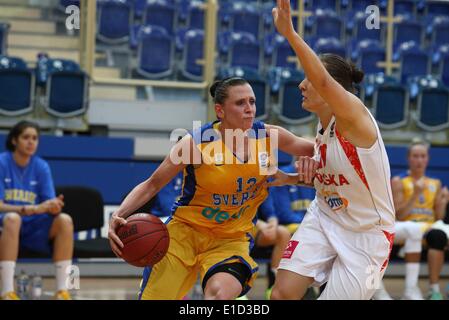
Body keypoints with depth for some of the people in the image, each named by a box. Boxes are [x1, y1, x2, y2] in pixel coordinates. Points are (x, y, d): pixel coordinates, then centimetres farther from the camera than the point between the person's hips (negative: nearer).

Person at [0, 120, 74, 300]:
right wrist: (32, 209, -29)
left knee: (65, 220, -24)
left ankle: (62, 290, -25)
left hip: (32, 228, 4)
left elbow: (50, 204, -1)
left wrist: (54, 206, -27)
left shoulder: (41, 167, 3)